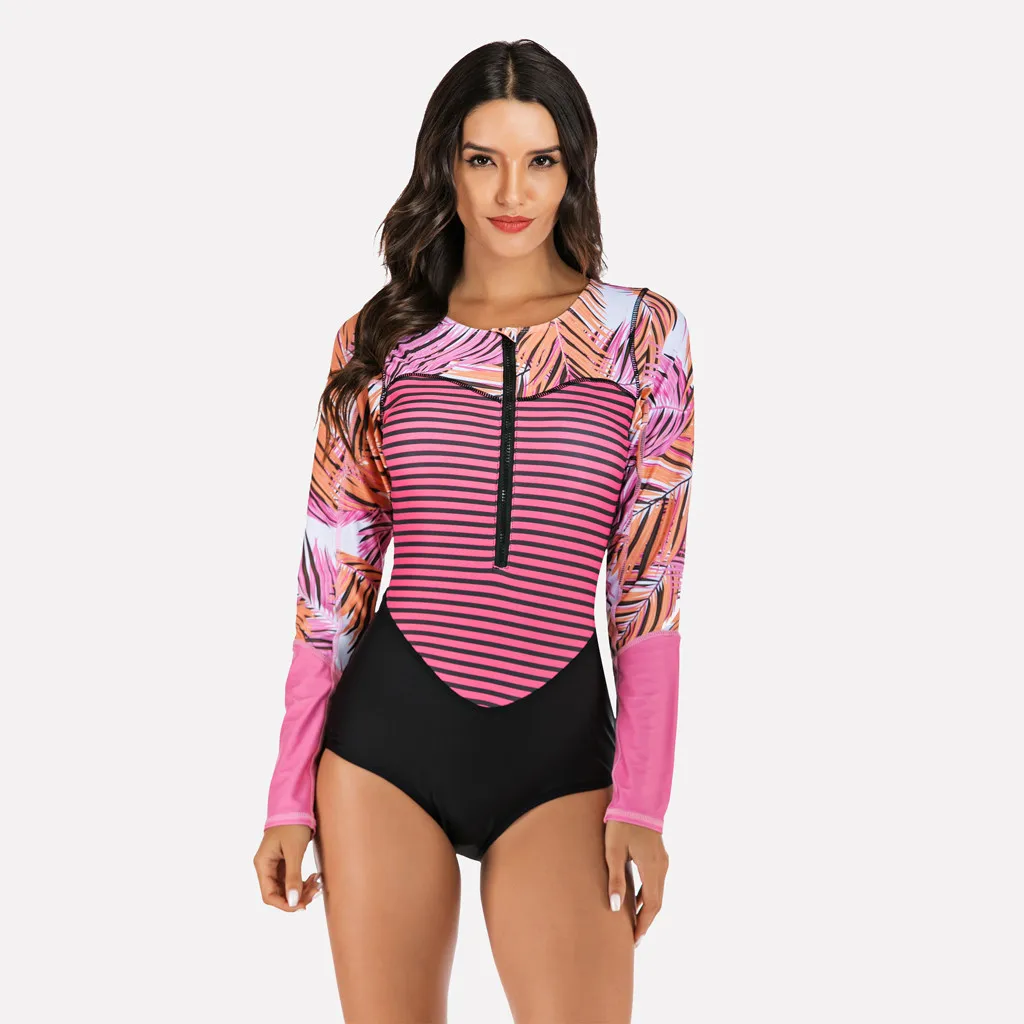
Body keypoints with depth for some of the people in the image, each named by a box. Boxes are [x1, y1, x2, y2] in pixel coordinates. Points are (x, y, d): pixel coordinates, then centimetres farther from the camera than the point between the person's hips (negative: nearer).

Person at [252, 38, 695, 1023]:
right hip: (387, 730, 1)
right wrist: (290, 795, 3)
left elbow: (648, 585, -1)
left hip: (559, 749, -1)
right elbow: (332, 580, 5)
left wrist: (642, 802, -5)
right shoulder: (378, 342, 4)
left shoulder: (644, 335, 1)